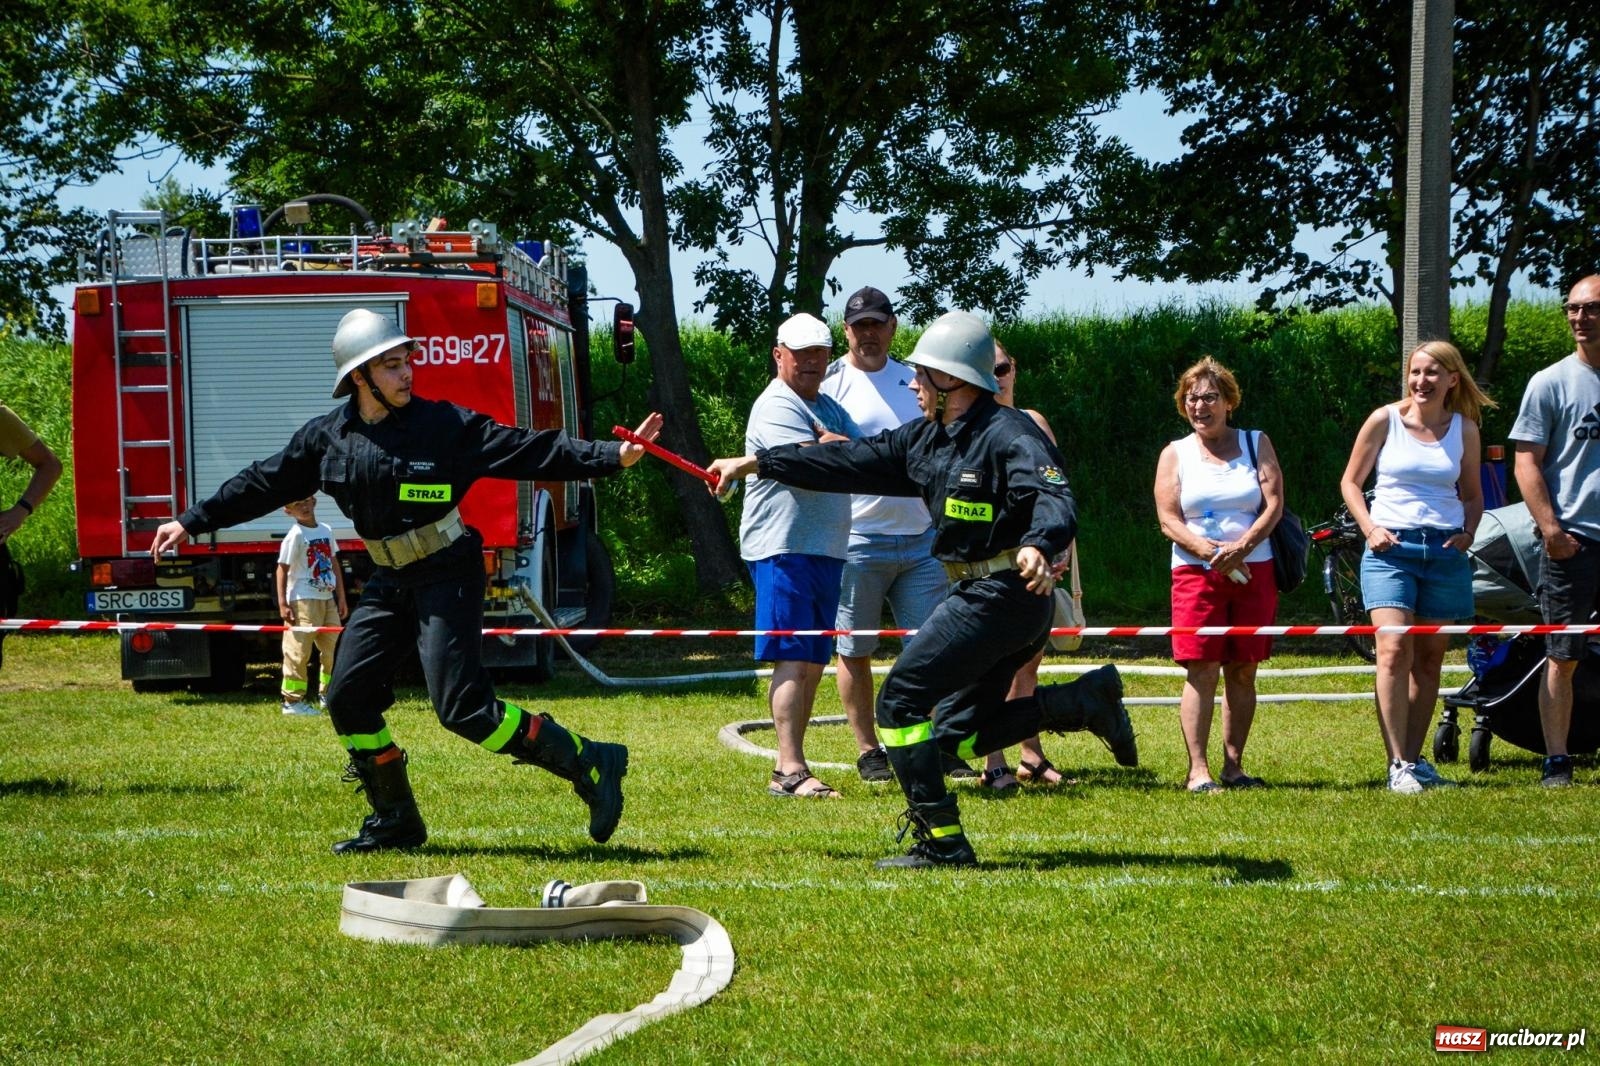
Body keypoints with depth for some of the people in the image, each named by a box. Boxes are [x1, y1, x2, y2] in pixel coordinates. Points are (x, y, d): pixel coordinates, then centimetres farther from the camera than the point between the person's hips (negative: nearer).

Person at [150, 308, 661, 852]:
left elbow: (530, 450, -13)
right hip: (390, 581, 6)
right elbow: (262, 485, 12)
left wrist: (613, 457, -22)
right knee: (348, 696, 3)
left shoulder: (444, 423, -11)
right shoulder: (326, 436, 1)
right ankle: (395, 820, 18)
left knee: (462, 707, -17)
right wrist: (193, 522, 14)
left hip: (447, 576, -6)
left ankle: (590, 765, -9)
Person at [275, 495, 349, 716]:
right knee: (299, 651, -7)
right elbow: (282, 570, -11)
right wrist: (282, 604, -17)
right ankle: (292, 701, -3)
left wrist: (341, 598, 15)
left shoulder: (326, 531, 10)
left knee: (332, 647, 13)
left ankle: (328, 694, 27)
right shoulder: (295, 535, -10)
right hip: (303, 600, -7)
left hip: (327, 598, 7)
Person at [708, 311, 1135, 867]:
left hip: (1003, 592, -10)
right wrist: (754, 462, 15)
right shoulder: (927, 439, 12)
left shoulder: (1009, 435, -16)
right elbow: (850, 462, 16)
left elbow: (1053, 499, -31)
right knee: (961, 732, 11)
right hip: (977, 593, 10)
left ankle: (940, 840, -6)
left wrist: (1038, 546, -54)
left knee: (901, 701, -8)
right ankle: (1085, 699, 10)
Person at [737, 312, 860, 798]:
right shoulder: (776, 406, -8)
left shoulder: (828, 408, 21)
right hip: (783, 548, -9)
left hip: (826, 548, 9)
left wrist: (832, 443, -9)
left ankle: (791, 767, 13)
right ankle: (790, 770, -19)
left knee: (813, 662, 9)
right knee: (793, 659, -14)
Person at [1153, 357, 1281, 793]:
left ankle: (1233, 766, 6)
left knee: (1243, 670, 2)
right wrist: (1213, 553, -15)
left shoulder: (1256, 444, 11)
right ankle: (1198, 770, -11)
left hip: (1254, 571, 1)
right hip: (1196, 573, -1)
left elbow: (1274, 503, 1)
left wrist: (1240, 548, -15)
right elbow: (1168, 519, 1)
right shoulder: (1175, 454, 10)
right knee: (1201, 670, -9)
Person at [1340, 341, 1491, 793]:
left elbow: (1473, 494, 19)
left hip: (1445, 552, 3)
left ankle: (1414, 759, 14)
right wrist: (1369, 527, -6)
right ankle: (1398, 765, -17)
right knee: (1395, 650, -16)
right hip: (1391, 548, -3)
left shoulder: (1464, 429, 8)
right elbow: (1350, 481, 8)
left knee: (1429, 658, 6)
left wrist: (1467, 533, 1)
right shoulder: (1385, 420, 2)